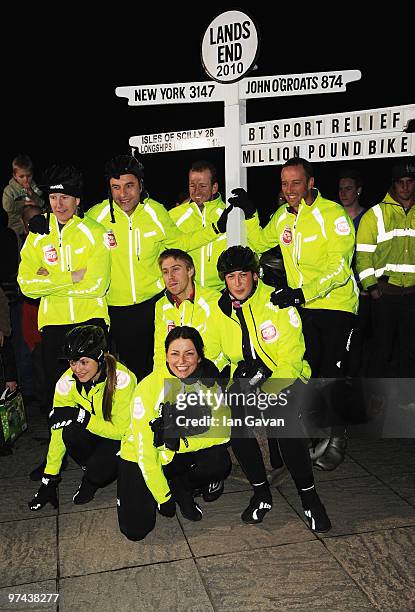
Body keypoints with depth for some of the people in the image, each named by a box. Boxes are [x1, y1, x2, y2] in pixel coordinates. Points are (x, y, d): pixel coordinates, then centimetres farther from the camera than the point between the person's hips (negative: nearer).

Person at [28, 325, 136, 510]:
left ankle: (92, 479, 6)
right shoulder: (67, 383, -15)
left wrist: (80, 416, -34)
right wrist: (49, 478, -7)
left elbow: (121, 430, -24)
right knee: (69, 432, -28)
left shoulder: (121, 378, -28)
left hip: (124, 438, -4)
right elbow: (57, 432, -8)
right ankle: (90, 468, 1)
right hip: (93, 435, 4)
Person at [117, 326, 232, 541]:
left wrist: (178, 440, -28)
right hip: (139, 458, -2)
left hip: (180, 456, 2)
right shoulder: (149, 387, -24)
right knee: (135, 530, -15)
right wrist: (162, 497, -17)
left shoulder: (208, 383, -13)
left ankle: (182, 488, 3)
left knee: (220, 462, -27)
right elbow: (145, 450, -21)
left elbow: (222, 431, -16)